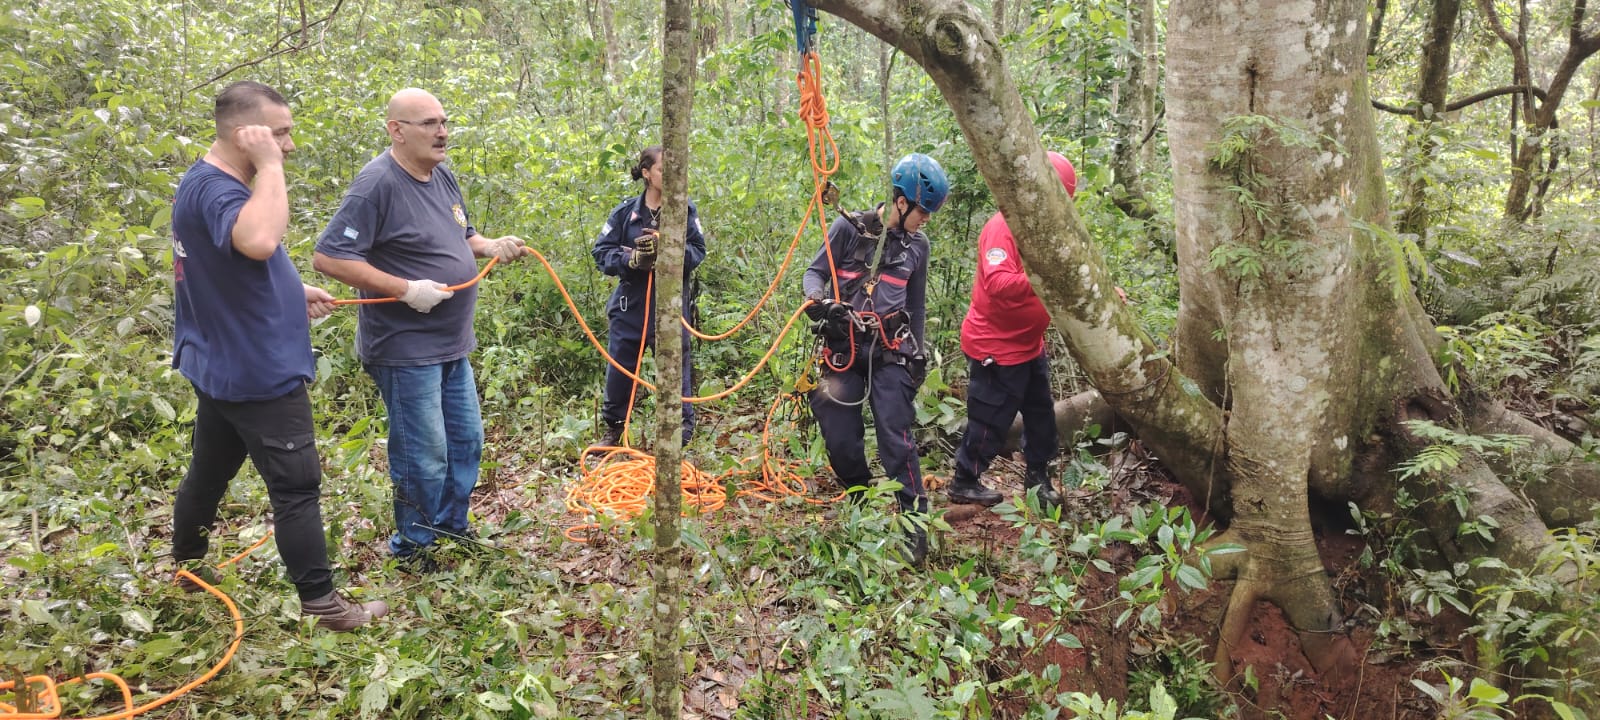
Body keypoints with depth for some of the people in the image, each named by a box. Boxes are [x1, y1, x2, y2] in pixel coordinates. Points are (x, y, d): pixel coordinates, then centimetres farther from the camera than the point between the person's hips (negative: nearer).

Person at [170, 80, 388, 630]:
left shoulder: (210, 182, 11)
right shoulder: (214, 188, -23)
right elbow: (258, 240, -45)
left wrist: (293, 291, 16)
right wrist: (268, 165, -33)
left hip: (226, 366, 10)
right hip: (258, 371, -10)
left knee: (209, 471, 23)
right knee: (297, 486, -3)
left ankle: (188, 567, 40)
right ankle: (321, 604, 5)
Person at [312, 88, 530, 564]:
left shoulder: (443, 177, 8)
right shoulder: (377, 183, -19)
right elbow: (328, 257, -23)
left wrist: (492, 247, 0)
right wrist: (406, 289, -25)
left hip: (452, 345, 9)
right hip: (405, 349, -9)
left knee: (466, 441, 18)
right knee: (424, 456, 1)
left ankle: (452, 525, 35)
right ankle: (413, 547, 20)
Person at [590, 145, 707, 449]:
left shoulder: (686, 210, -2)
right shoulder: (625, 212, -1)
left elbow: (698, 251, -7)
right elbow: (601, 253, -1)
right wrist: (631, 259, -19)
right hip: (630, 306, 1)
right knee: (619, 370, 10)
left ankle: (682, 431, 22)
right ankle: (613, 430, 30)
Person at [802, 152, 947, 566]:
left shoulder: (917, 245, 8)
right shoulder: (849, 228, -4)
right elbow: (816, 271, 1)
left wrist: (917, 353, 20)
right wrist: (817, 299, -21)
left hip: (890, 350, 1)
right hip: (843, 348, -1)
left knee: (896, 437, -10)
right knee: (841, 438, -1)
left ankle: (916, 524, -5)